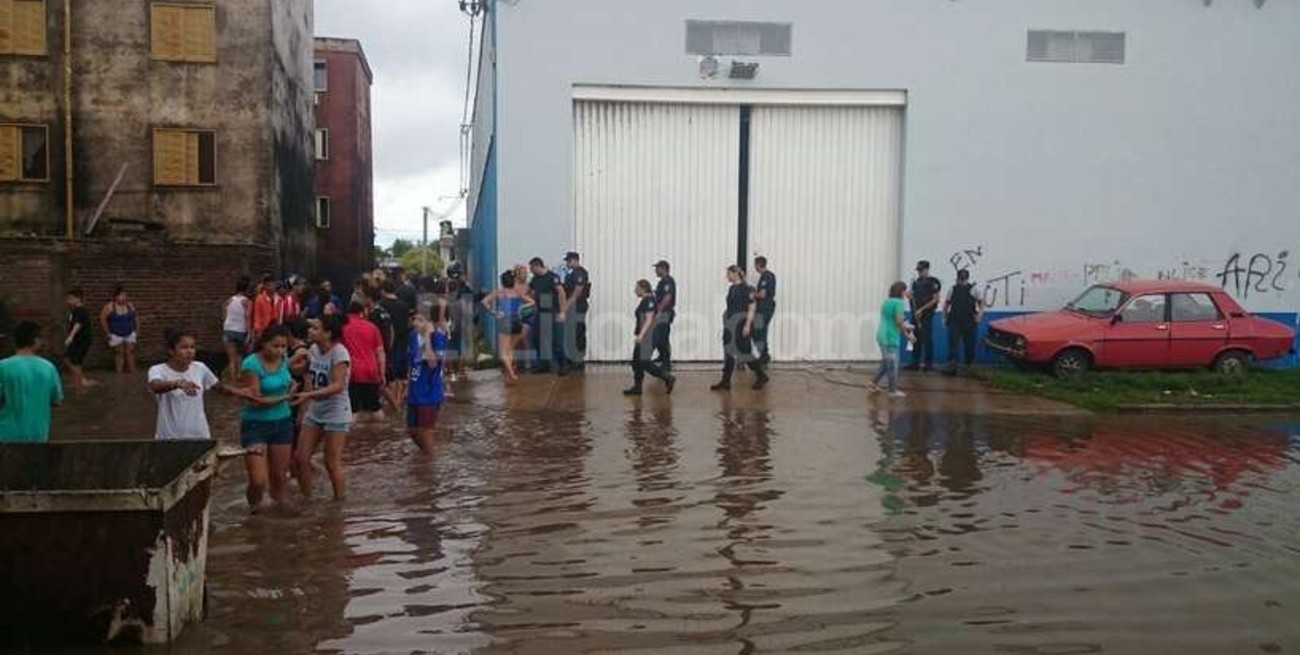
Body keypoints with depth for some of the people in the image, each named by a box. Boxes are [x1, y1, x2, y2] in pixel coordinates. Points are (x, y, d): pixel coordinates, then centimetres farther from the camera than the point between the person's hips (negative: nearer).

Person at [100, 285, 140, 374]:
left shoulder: (130, 306, 0)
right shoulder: (109, 306, -10)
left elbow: (136, 318, 10)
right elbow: (102, 319, -6)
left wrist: (137, 331, 7)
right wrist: (108, 333, -6)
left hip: (130, 334, 3)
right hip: (116, 335, -3)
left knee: (130, 352, -1)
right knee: (119, 353, 1)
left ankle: (132, 371, 2)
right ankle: (119, 373, 3)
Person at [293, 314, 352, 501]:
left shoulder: (339, 353, -20)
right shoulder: (313, 349, 2)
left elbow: (338, 386, -28)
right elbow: (311, 380, 11)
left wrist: (308, 395, -37)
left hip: (336, 414, -7)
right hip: (314, 413, 7)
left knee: (332, 462, -1)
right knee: (300, 456, 6)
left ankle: (340, 500, 15)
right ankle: (306, 498, 22)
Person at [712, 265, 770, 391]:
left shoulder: (746, 289, -13)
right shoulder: (731, 289, 11)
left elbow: (752, 308, -17)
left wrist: (747, 325, -22)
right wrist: (726, 324, 18)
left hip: (741, 325, -8)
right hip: (731, 326, 8)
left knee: (745, 351, 0)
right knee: (729, 352, 5)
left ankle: (762, 376, 18)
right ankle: (725, 382, 7)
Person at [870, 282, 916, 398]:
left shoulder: (886, 301, 12)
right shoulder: (899, 303, -15)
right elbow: (899, 322, -19)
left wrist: (905, 327, 22)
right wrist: (907, 335, -7)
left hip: (883, 335, 9)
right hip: (891, 337, -9)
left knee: (886, 362, 19)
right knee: (892, 364, 0)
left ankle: (873, 383, 22)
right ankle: (893, 390, 7)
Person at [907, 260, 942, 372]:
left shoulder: (933, 282, -8)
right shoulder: (916, 282, 13)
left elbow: (935, 299, -12)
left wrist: (922, 309, -16)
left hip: (927, 315, -6)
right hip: (915, 314, 6)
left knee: (927, 339, -4)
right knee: (915, 339, 7)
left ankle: (929, 363, 3)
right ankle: (915, 362, 13)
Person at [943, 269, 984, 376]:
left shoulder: (973, 290, 1)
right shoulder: (952, 290, 8)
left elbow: (982, 302, 7)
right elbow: (946, 304, 16)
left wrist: (979, 314, -6)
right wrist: (945, 317, 9)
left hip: (969, 323, -1)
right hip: (954, 322, 1)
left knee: (969, 345, 9)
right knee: (952, 344, -9)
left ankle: (969, 365, 28)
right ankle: (951, 366, -11)